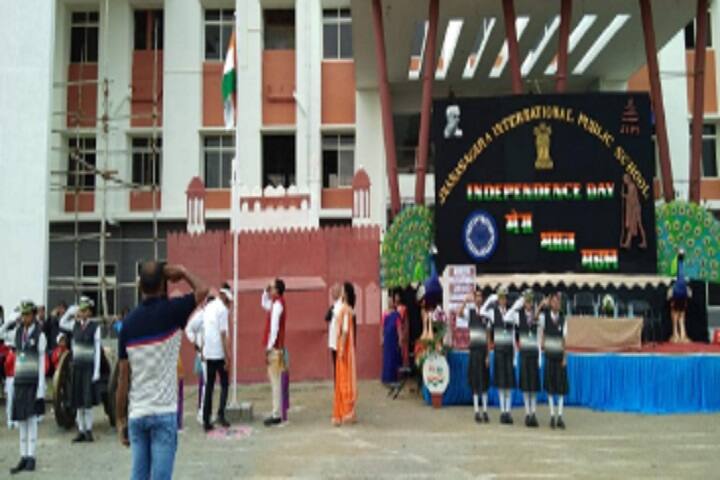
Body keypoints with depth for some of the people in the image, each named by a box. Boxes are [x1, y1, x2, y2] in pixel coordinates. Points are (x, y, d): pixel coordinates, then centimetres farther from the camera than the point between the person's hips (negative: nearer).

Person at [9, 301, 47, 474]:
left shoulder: (40, 335, -7)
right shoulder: (18, 333, 11)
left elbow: (42, 363, -8)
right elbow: (17, 358, 15)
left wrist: (41, 388, -11)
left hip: (33, 382, -6)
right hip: (19, 381, 6)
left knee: (32, 418, -5)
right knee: (21, 420, 6)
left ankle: (31, 457, 0)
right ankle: (23, 457, 11)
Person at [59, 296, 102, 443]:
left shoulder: (95, 327, -8)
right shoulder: (75, 325, 6)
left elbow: (98, 349, -9)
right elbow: (62, 323, 22)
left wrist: (96, 371, -12)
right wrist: (70, 312, 5)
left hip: (89, 366, -5)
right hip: (77, 365, 5)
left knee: (88, 400, -2)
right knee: (78, 401, 8)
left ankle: (89, 430, 9)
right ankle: (81, 431, 15)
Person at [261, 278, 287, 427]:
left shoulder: (277, 304, -16)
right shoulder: (276, 303, 13)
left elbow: (274, 328, -20)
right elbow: (264, 304, 33)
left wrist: (269, 347, -19)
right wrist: (266, 292, 15)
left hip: (274, 348, -10)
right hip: (276, 347, 10)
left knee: (275, 381, -7)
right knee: (274, 381, 12)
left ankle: (276, 415, -5)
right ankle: (276, 413, 17)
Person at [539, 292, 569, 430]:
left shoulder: (563, 319, 3)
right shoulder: (544, 316, 1)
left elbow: (564, 339, 3)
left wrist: (565, 357, -3)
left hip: (560, 356, 1)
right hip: (549, 355, -1)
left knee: (561, 386, 2)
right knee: (550, 387, 2)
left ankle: (560, 417, 8)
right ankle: (552, 416, 9)